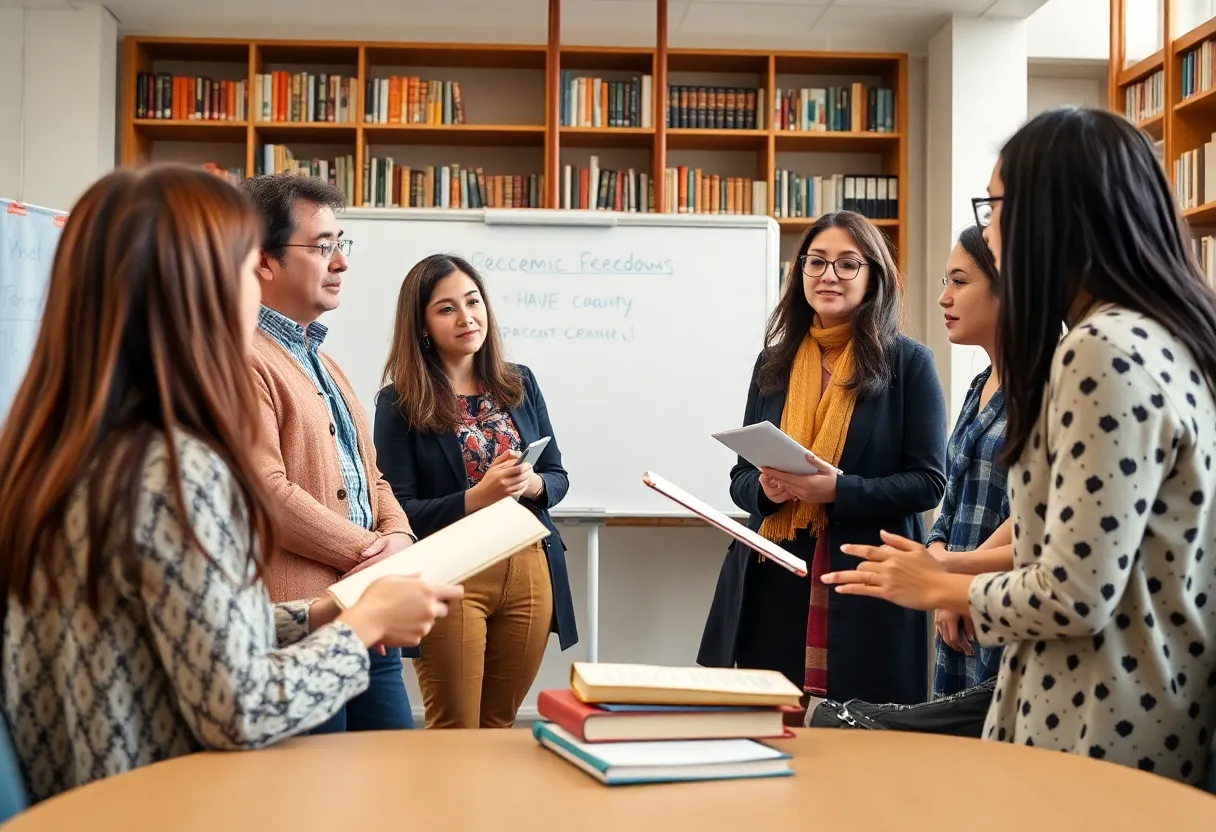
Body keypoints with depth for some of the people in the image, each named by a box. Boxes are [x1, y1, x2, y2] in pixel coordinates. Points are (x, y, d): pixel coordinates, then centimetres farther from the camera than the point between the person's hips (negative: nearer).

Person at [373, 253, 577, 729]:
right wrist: (477, 498, -21)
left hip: (529, 572, 4)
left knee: (500, 727, 16)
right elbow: (400, 510, -7)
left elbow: (558, 476, 12)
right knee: (455, 734, 5)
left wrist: (532, 484, -11)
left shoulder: (519, 383, 8)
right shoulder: (400, 402, -5)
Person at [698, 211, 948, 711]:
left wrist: (838, 490, -17)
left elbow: (928, 480, -4)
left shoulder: (908, 362, 0)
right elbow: (741, 475, 14)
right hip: (774, 582, 3)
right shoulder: (774, 362, 11)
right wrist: (765, 489, -9)